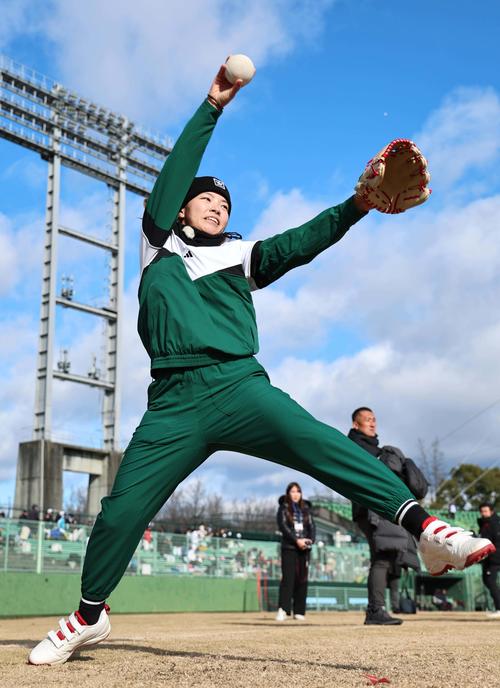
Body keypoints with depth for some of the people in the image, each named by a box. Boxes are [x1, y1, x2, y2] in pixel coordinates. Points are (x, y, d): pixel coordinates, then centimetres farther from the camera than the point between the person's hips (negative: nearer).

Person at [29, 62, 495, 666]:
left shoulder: (241, 255, 22)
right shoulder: (159, 243, 21)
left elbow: (302, 243, 8)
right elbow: (174, 175, 12)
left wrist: (357, 205, -6)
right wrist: (212, 107, 10)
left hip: (239, 386, 0)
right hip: (173, 402, 0)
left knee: (318, 443, -25)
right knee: (120, 512, -2)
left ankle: (426, 530, -33)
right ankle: (89, 616, 22)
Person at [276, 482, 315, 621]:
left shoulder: (306, 509, 15)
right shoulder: (283, 508, 4)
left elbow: (312, 526, 10)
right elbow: (282, 526, -8)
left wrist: (310, 540, -9)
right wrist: (296, 540, -17)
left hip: (304, 548, 4)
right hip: (288, 548, -4)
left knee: (302, 579, 2)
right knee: (288, 578, -13)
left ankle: (299, 611, 7)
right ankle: (283, 610, -16)